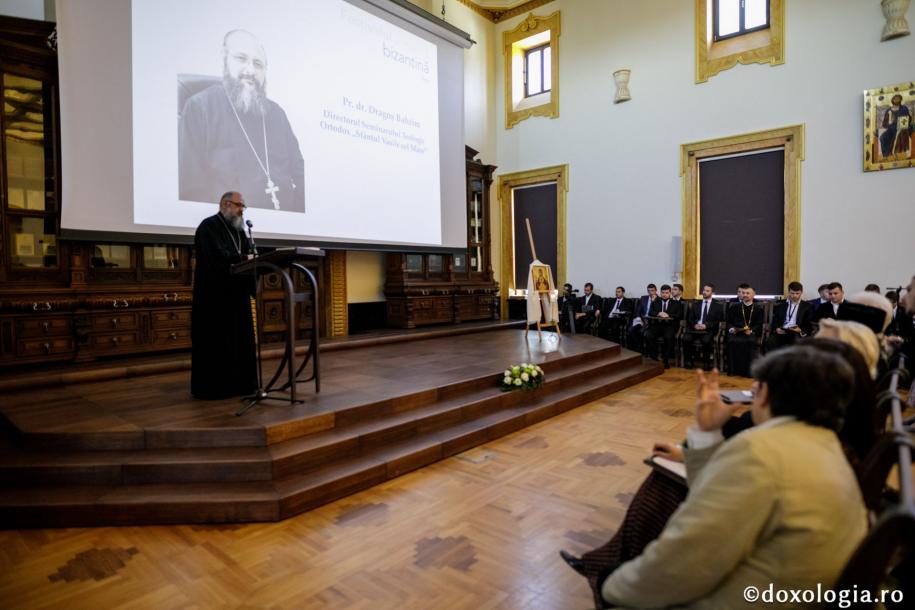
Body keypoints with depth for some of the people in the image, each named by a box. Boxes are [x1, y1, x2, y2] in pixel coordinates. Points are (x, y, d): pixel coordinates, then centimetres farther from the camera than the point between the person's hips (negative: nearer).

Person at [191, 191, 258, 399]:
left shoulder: (238, 229, 19)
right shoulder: (208, 226, -8)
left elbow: (247, 255, 14)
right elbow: (218, 257, -22)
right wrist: (244, 259, -16)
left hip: (236, 294, 9)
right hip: (215, 294, -8)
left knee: (239, 338, 9)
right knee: (216, 341, -4)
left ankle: (238, 382, 16)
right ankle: (213, 386, 4)